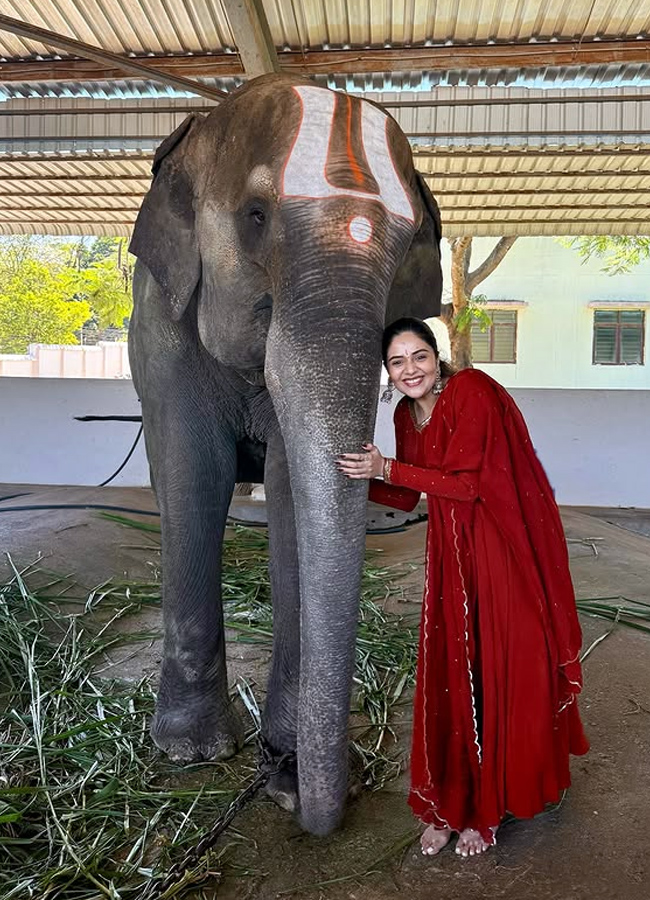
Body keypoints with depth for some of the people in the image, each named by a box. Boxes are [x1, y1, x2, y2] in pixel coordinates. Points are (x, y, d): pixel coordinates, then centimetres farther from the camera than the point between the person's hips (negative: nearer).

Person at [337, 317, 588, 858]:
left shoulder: (472, 392, -15)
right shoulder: (406, 414, 7)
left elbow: (467, 483, -21)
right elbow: (407, 498, 12)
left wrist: (387, 469, -24)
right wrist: (359, 475, 2)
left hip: (505, 546, -6)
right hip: (451, 550, 6)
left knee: (498, 671, 3)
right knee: (449, 675, 7)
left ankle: (487, 810, 21)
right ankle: (446, 806, 23)